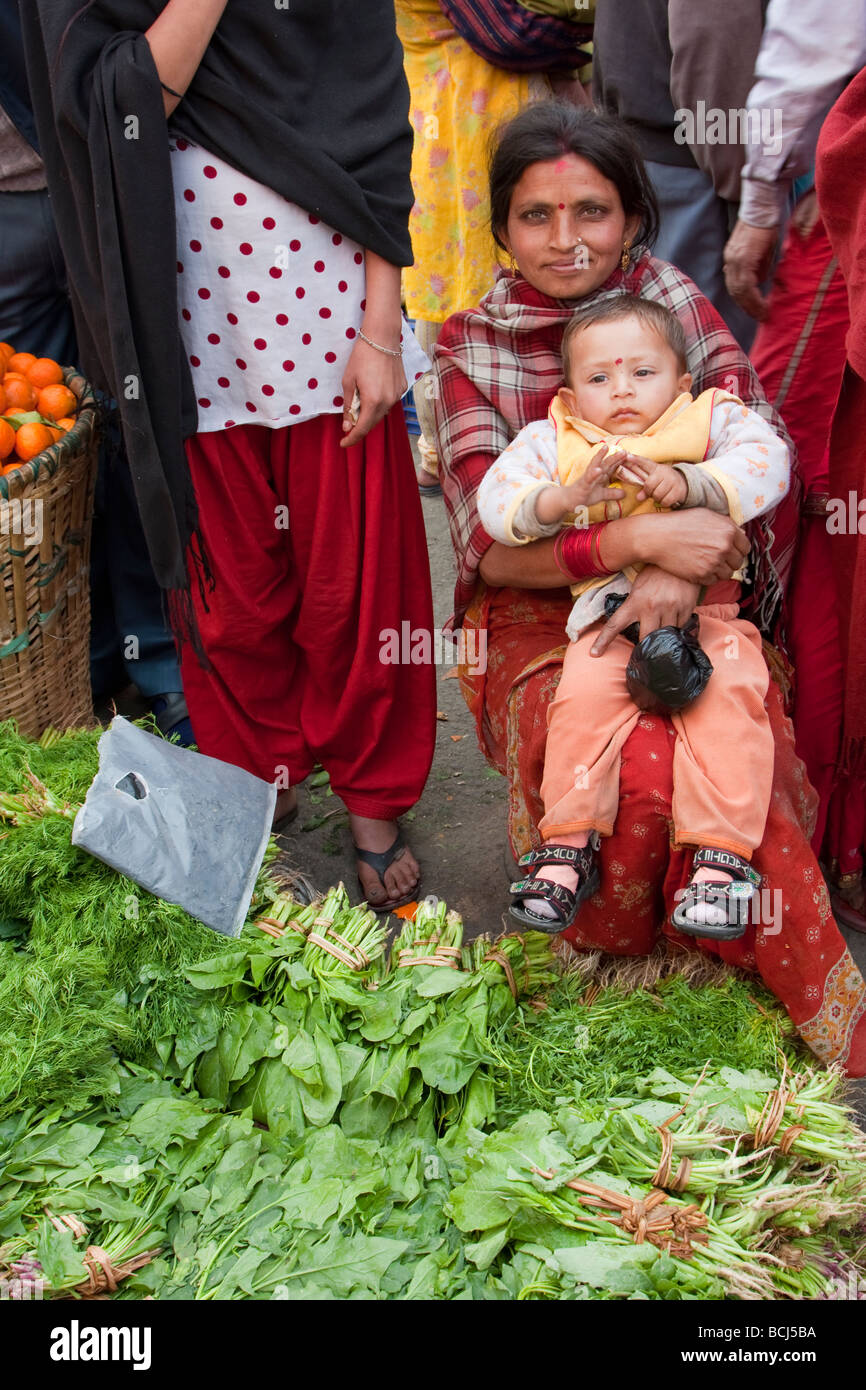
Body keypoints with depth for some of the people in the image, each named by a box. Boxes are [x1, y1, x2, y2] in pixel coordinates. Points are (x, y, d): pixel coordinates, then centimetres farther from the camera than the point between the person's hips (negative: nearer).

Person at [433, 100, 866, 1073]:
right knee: (642, 777, -31)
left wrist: (687, 568, -23)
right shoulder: (470, 351, 0)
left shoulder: (671, 299, 4)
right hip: (543, 619, -1)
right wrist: (646, 536, -26)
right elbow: (492, 546, -10)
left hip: (694, 612, 2)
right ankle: (612, 945, 0)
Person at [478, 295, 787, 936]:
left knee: (728, 698, -26)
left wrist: (687, 482, -20)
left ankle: (723, 853, -22)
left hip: (708, 604, 0)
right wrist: (566, 496, -15)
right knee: (583, 697, -25)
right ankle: (569, 847, -13)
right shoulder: (554, 440, 15)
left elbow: (765, 464, -5)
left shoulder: (712, 418, 12)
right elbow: (497, 499, 3)